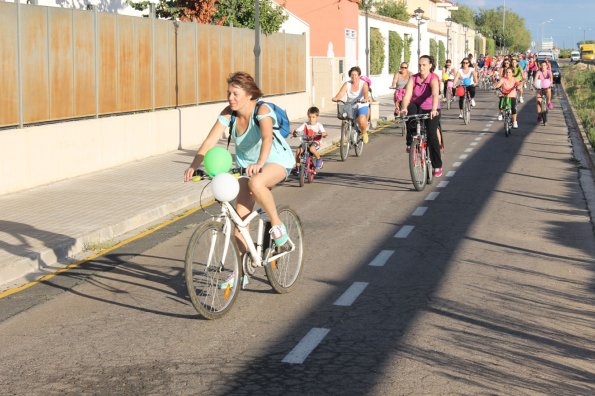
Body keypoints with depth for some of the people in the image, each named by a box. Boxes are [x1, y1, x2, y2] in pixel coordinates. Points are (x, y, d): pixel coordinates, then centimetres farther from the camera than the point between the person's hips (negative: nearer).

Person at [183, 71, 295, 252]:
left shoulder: (262, 110, -25)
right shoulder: (228, 113, -12)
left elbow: (267, 137, -43)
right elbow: (209, 141, -19)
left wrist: (259, 163, -61)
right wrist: (194, 165, -35)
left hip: (276, 162, -5)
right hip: (247, 165, 5)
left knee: (256, 183, -38)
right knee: (240, 218, -5)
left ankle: (277, 225, -18)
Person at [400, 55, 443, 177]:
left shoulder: (434, 79, -17)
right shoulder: (413, 79, -8)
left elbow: (435, 95, -35)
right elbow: (407, 95, -21)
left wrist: (434, 110, -53)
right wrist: (404, 107, -41)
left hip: (431, 111, -2)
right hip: (417, 108, 2)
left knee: (431, 134, -19)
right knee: (411, 109, -34)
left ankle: (437, 166, -3)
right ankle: (410, 142, -23)